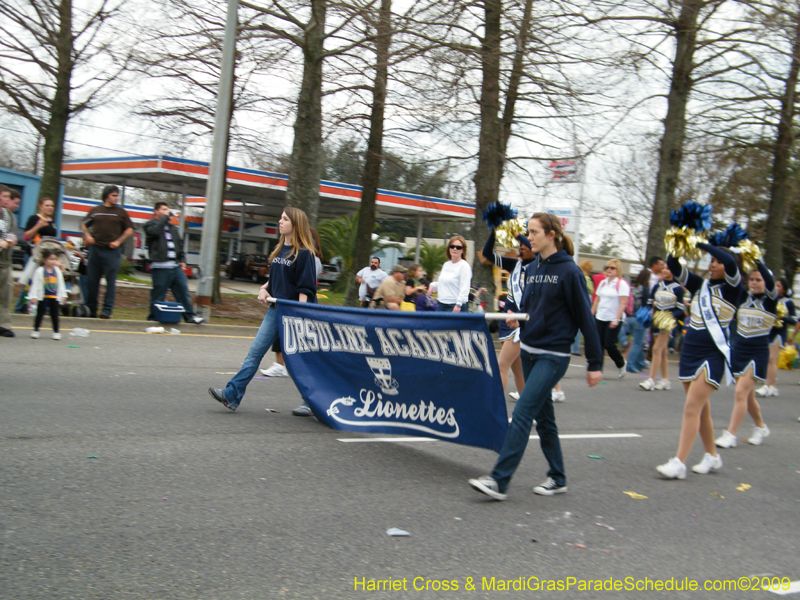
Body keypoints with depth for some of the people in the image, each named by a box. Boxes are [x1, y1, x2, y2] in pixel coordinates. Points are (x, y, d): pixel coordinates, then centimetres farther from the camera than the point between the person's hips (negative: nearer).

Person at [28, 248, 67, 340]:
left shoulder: (57, 271, 8)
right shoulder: (39, 271, -5)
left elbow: (61, 284, 15)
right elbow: (35, 284, -6)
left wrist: (63, 295, 12)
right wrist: (33, 296, -10)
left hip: (55, 297, 3)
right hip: (43, 297, -3)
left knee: (55, 315, 6)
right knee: (40, 314, 6)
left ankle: (56, 332, 12)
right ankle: (35, 330, 18)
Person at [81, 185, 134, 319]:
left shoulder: (121, 212, 8)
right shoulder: (95, 210, 12)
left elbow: (130, 230, 8)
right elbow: (84, 225, 20)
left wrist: (118, 241, -5)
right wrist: (87, 235, 1)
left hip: (112, 251, -2)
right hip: (95, 249, 2)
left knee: (111, 281, -5)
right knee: (92, 281, 3)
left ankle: (107, 310, -4)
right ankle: (91, 309, 12)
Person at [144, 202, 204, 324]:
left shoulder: (172, 227, 24)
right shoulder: (150, 225, 5)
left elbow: (180, 244, 25)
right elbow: (155, 231, -19)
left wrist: (182, 260, 12)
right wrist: (165, 217, -9)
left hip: (176, 266, 6)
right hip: (160, 267, -6)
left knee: (183, 291, 2)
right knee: (158, 295, -2)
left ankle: (190, 316, 5)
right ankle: (153, 318, 8)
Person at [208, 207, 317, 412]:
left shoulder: (304, 253, -11)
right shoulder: (279, 250, 12)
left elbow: (306, 288, -14)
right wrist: (264, 289, 4)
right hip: (275, 309, 7)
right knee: (255, 351, 1)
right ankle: (232, 396, -1)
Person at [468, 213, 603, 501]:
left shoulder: (569, 271, -11)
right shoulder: (532, 269, 9)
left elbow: (585, 317, -9)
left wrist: (594, 363, -8)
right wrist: (517, 318, -2)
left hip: (553, 355, -7)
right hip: (529, 350, 8)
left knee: (522, 413, -13)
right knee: (543, 416, 13)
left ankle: (499, 481, -13)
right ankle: (558, 478, 25)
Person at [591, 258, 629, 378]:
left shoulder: (622, 284, -6)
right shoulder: (603, 283, 12)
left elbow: (623, 303, -11)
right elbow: (596, 301, 17)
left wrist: (616, 319, -18)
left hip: (614, 319, -5)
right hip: (600, 318, 5)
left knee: (609, 344, -7)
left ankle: (621, 364, 20)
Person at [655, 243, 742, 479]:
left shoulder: (731, 288, -5)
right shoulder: (699, 285, 10)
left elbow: (730, 262, -24)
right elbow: (673, 266, 5)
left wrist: (700, 243, -22)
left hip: (713, 355, -6)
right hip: (690, 352, 7)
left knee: (692, 408, -13)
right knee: (701, 409, 15)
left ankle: (679, 463, -14)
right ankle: (712, 456, 30)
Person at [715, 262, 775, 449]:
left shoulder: (769, 300, -8)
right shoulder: (743, 297, 4)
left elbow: (770, 282, -26)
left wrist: (757, 260, -33)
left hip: (758, 352, -5)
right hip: (738, 350, 5)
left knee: (741, 392, -12)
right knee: (748, 394, 15)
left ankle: (730, 435, -8)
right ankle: (761, 427, 36)